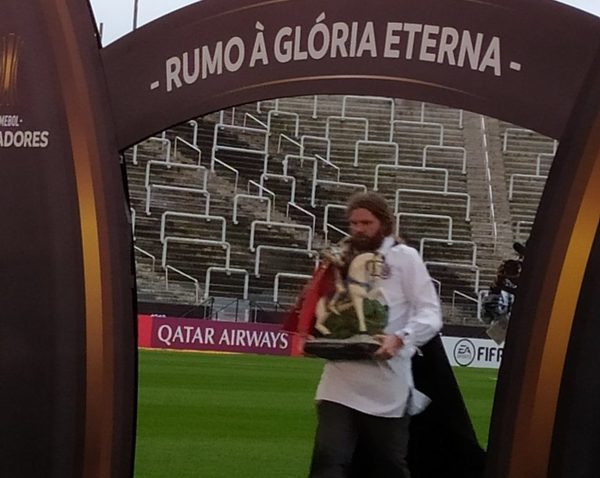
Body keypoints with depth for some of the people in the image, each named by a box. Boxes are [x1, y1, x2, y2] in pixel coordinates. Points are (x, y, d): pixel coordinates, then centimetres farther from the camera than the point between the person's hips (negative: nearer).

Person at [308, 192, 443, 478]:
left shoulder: (404, 258, 1)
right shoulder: (341, 260, 12)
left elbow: (430, 314, -6)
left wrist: (400, 339, -24)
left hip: (388, 384, -2)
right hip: (341, 382, 2)